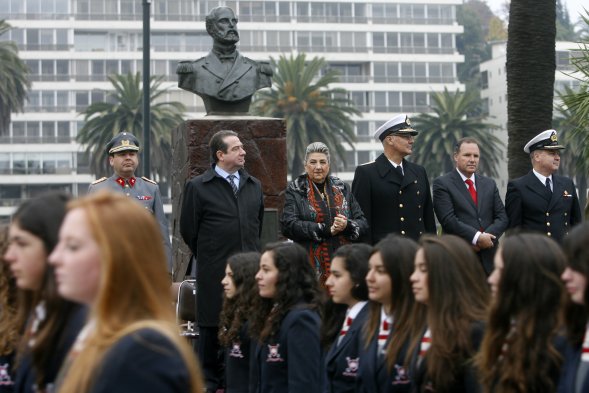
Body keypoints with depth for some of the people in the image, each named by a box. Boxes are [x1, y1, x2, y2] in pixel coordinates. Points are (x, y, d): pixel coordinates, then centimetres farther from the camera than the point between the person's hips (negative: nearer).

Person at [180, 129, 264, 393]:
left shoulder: (254, 186, 12)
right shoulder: (198, 187, -4)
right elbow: (188, 230, 2)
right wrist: (209, 258, 9)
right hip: (214, 273, -4)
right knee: (212, 329, 3)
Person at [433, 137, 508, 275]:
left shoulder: (489, 184, 16)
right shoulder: (442, 184, 0)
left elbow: (502, 217, 10)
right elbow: (448, 220, -10)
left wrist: (485, 237, -8)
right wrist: (477, 237, -16)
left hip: (488, 258, 4)